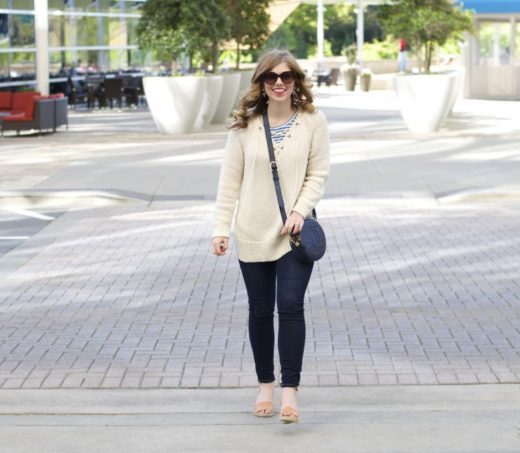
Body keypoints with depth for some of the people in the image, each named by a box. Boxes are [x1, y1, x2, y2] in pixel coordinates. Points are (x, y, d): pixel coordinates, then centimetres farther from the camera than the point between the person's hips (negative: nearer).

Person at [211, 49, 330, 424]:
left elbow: (318, 174, 0)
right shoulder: (245, 125, -1)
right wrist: (221, 228, -5)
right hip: (253, 233, 2)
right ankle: (266, 385, 24)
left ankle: (290, 391, -6)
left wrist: (301, 210, -16)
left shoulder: (313, 121, -2)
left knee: (291, 307, -11)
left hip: (294, 232, -1)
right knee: (260, 311, 10)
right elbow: (230, 179, 0)